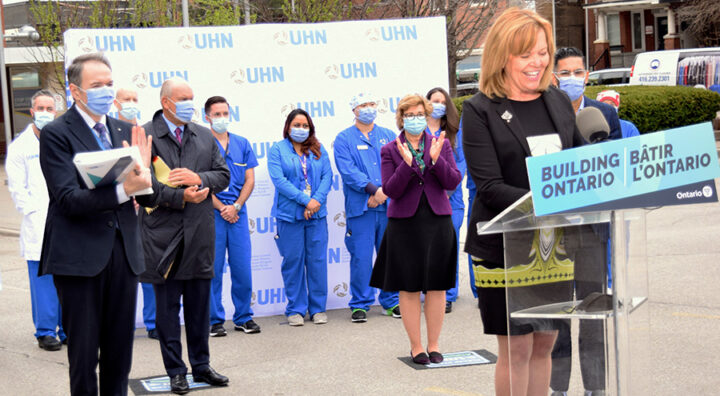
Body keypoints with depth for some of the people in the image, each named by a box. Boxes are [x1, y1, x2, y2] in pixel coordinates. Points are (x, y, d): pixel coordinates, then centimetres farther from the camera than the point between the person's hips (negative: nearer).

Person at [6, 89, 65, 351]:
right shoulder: (19, 146, 4)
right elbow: (16, 187, 1)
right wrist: (34, 212, -8)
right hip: (37, 225, -3)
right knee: (42, 278, -4)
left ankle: (68, 330, 14)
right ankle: (45, 332, 4)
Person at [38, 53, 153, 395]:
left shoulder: (124, 131, 11)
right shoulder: (56, 133, -7)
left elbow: (143, 193, 10)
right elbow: (68, 199, -17)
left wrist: (143, 170, -11)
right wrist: (122, 190, -28)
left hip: (122, 251, 6)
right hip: (79, 256, -5)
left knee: (120, 348, 13)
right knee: (84, 353, 3)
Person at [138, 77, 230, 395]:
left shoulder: (204, 136, 11)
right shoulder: (144, 136, -5)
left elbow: (223, 175, 9)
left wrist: (199, 178, -10)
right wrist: (182, 197, -16)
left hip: (199, 234, 4)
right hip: (163, 235, -4)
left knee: (199, 305, 11)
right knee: (168, 307, 4)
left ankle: (201, 366, 22)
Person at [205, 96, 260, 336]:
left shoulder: (242, 143, 12)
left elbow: (250, 180, 9)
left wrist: (235, 206, -5)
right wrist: (221, 208, -10)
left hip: (238, 213, 3)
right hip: (211, 213, -3)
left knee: (242, 267, 3)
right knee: (213, 268, -1)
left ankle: (244, 317, 14)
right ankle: (215, 320, 7)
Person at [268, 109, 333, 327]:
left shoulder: (318, 150, 12)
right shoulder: (277, 150, 2)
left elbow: (327, 176, 4)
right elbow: (279, 180, -9)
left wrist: (317, 200, -13)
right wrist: (305, 200, -15)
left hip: (317, 213, 3)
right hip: (289, 214, -2)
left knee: (317, 260, 4)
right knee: (293, 261, 1)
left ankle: (318, 308, 14)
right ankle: (295, 310, 11)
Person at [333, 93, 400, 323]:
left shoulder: (389, 136, 15)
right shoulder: (344, 139, 5)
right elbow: (348, 171, -7)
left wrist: (384, 191, -11)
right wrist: (373, 189, -17)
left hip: (389, 206, 3)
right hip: (360, 208, -3)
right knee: (361, 257, -4)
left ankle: (391, 301, 18)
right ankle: (360, 304, 6)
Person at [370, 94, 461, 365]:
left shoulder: (441, 145, 7)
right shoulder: (390, 151, 2)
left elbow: (453, 182, -2)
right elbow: (391, 190, -7)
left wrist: (436, 159, -16)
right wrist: (407, 163, -20)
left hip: (437, 221, 1)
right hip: (405, 223, -1)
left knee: (437, 286, 4)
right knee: (409, 288, 2)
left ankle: (434, 344, 15)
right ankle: (416, 345, 11)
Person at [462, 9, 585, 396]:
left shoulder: (558, 101, 9)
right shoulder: (479, 110, -8)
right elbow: (489, 187, -15)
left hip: (555, 243, 5)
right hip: (505, 245, -5)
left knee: (544, 342, 12)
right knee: (515, 348, 2)